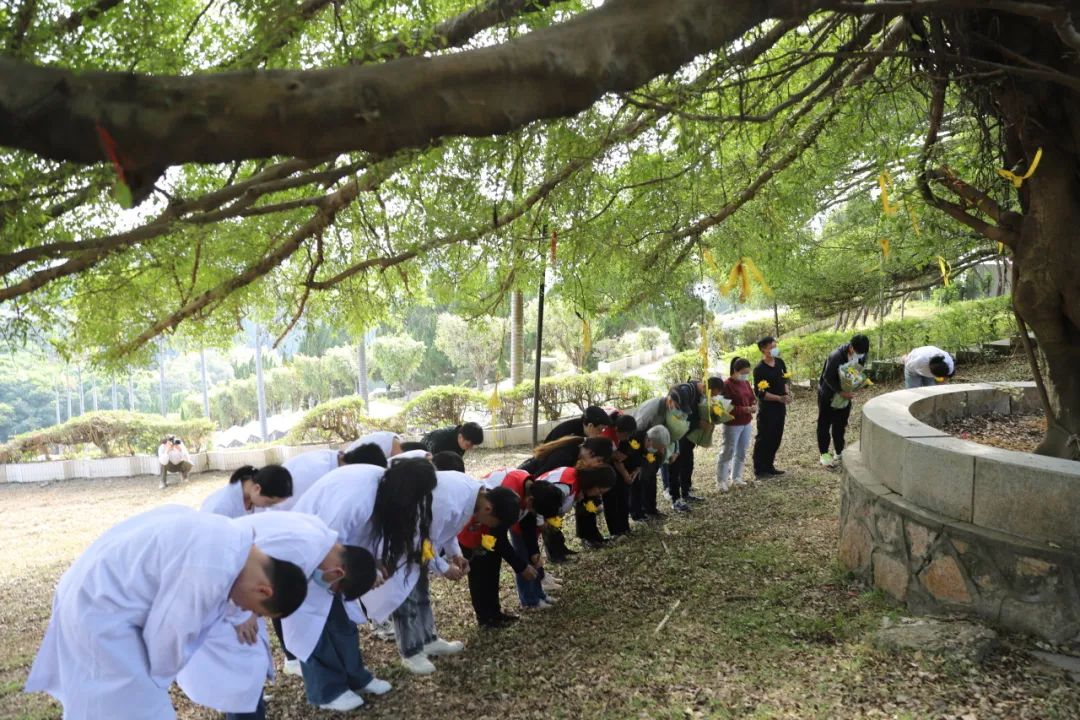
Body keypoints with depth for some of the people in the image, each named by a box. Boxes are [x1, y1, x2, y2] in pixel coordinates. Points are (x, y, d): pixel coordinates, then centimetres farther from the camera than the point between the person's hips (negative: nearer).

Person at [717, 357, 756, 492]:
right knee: (728, 452, -1)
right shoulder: (727, 385, -17)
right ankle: (721, 481, 8)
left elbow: (752, 397, 14)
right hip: (732, 424, -8)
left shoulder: (746, 383, 7)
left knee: (742, 452, 15)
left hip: (746, 423, 8)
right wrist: (745, 409, -26)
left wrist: (754, 405, -9)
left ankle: (736, 477, 29)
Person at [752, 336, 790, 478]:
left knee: (776, 438, 14)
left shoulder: (780, 363, 3)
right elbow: (760, 393, -19)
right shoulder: (759, 369, -18)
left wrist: (787, 394, -1)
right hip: (766, 409, -7)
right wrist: (780, 398, -23)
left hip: (780, 407, 7)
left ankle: (769, 466, 27)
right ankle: (759, 470, 10)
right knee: (764, 439, 1)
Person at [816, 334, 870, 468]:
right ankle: (824, 454, 9)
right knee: (825, 423, 2)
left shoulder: (861, 356, -13)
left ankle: (839, 452, 24)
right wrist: (840, 392, -28)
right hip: (828, 394, -5)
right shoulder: (836, 356, -32)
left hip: (845, 393, 5)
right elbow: (827, 377, -23)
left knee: (841, 424, 13)